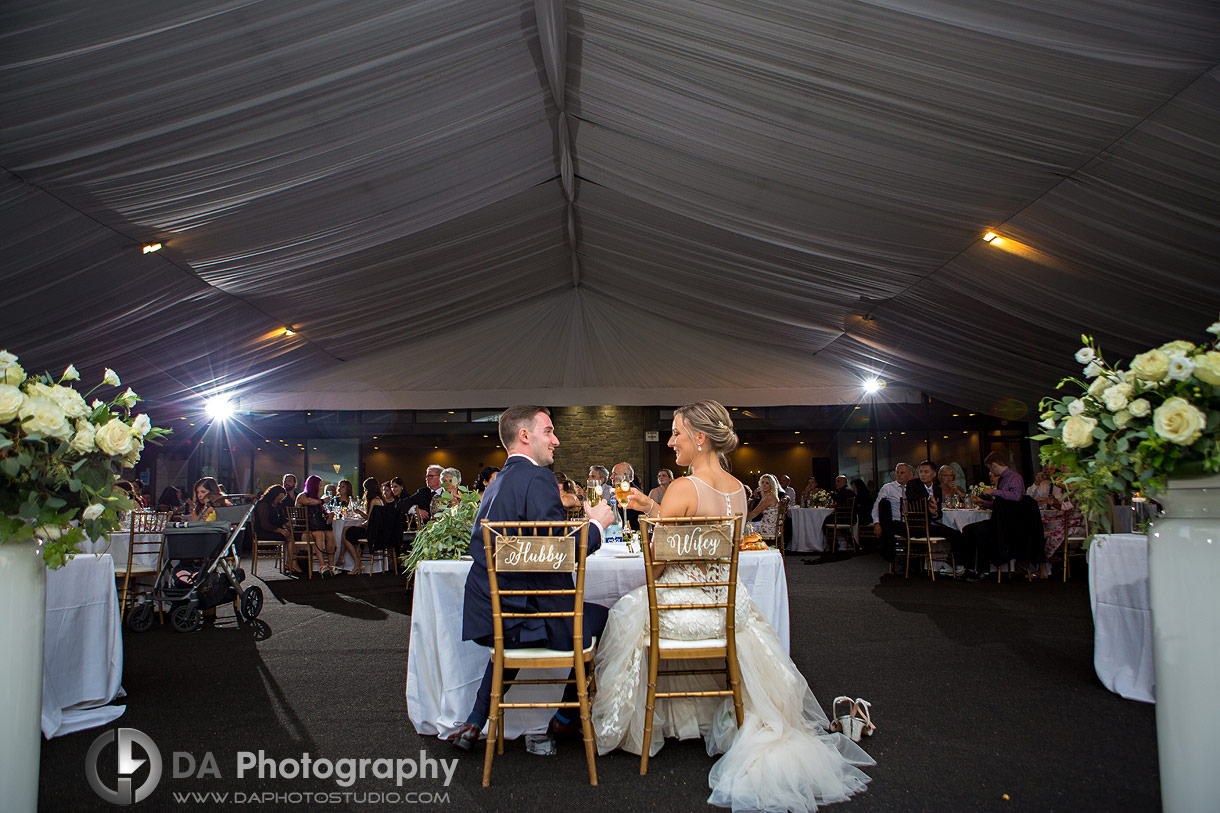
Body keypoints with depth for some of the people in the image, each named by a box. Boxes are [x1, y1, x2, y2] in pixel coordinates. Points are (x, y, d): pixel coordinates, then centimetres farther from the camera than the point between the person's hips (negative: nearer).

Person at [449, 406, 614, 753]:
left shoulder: (497, 482, 14)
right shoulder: (536, 478, -15)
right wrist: (596, 523, -6)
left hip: (486, 617, 9)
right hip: (523, 616, -9)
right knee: (605, 616, 10)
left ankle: (473, 724, 34)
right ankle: (566, 718, 25)